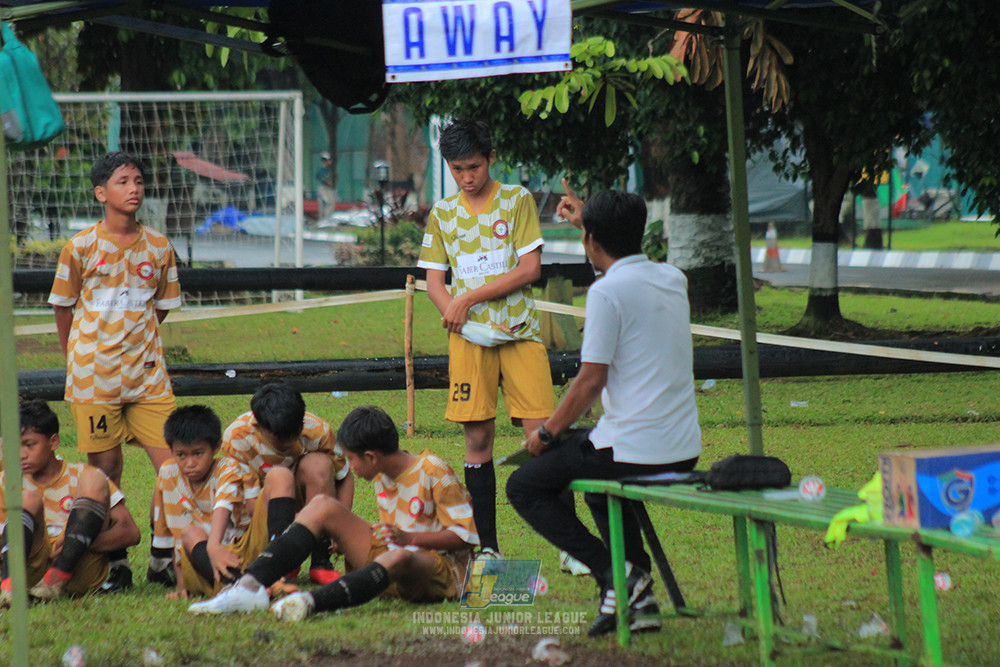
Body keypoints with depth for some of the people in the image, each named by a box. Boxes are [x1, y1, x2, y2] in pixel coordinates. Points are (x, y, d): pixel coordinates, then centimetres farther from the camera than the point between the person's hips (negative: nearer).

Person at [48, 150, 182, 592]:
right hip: (94, 375, -2)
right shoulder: (81, 248, -4)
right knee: (105, 471, 2)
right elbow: (63, 307, 7)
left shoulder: (158, 248, 4)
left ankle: (165, 558, 6)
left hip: (147, 373, 2)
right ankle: (116, 565, 12)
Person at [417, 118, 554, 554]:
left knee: (540, 433, -9)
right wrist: (462, 319, -9)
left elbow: (530, 269, -4)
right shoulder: (442, 214, 10)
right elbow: (434, 281, 9)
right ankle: (487, 545, 7)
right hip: (470, 337, 2)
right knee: (478, 437, 1)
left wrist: (470, 298, -9)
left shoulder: (517, 200, 3)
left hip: (520, 332, -2)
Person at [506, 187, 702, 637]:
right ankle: (640, 599, 19)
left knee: (524, 488, 12)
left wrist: (546, 434, -2)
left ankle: (614, 573, -6)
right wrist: (589, 220, 44)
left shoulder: (607, 291, -14)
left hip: (633, 451, -8)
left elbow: (590, 382, -15)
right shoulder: (672, 280, 9)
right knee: (601, 485, 36)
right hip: (685, 452, 8)